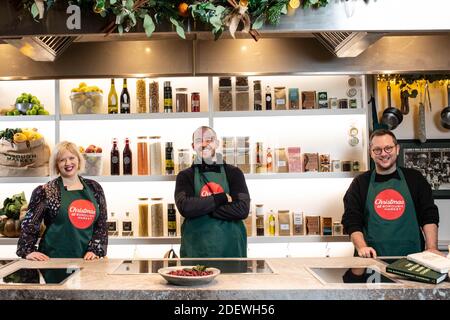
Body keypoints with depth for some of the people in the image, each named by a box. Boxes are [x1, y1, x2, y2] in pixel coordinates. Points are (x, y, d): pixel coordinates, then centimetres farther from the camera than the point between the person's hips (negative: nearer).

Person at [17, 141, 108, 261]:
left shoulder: (94, 188, 6)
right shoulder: (45, 191, -2)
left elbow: (102, 224, 5)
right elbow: (29, 224, -1)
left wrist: (94, 250, -3)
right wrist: (28, 251, -11)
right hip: (54, 259, -2)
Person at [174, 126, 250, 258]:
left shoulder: (233, 173, 5)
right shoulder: (185, 176, 5)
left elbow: (243, 209, -8)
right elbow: (184, 207, -13)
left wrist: (201, 209, -11)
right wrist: (222, 198, -13)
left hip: (231, 247, 1)